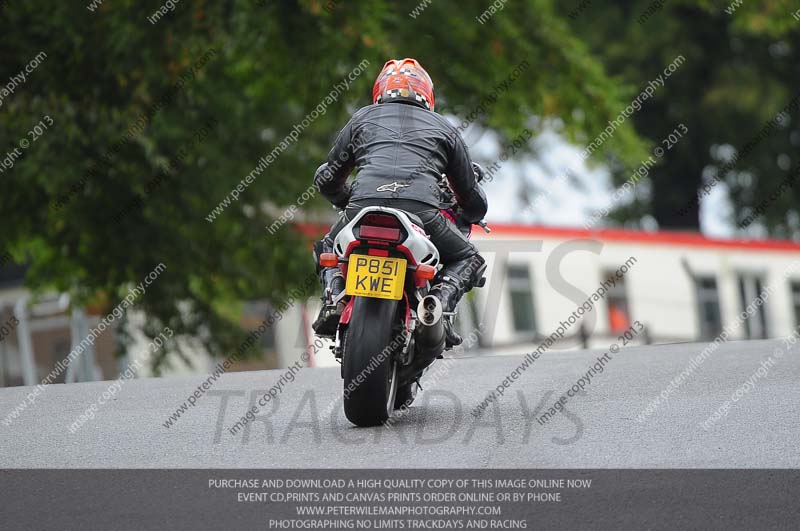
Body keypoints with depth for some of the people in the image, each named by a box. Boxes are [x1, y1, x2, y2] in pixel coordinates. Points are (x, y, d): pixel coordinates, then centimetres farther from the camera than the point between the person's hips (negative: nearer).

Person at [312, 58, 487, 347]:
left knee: (328, 250, 32)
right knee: (468, 260, 24)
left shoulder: (363, 117, 29)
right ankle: (440, 300, -7)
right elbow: (474, 202, 32)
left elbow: (326, 180, 32)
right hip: (422, 209, -1)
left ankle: (334, 297, 0)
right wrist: (463, 218, 55)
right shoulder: (443, 126, 28)